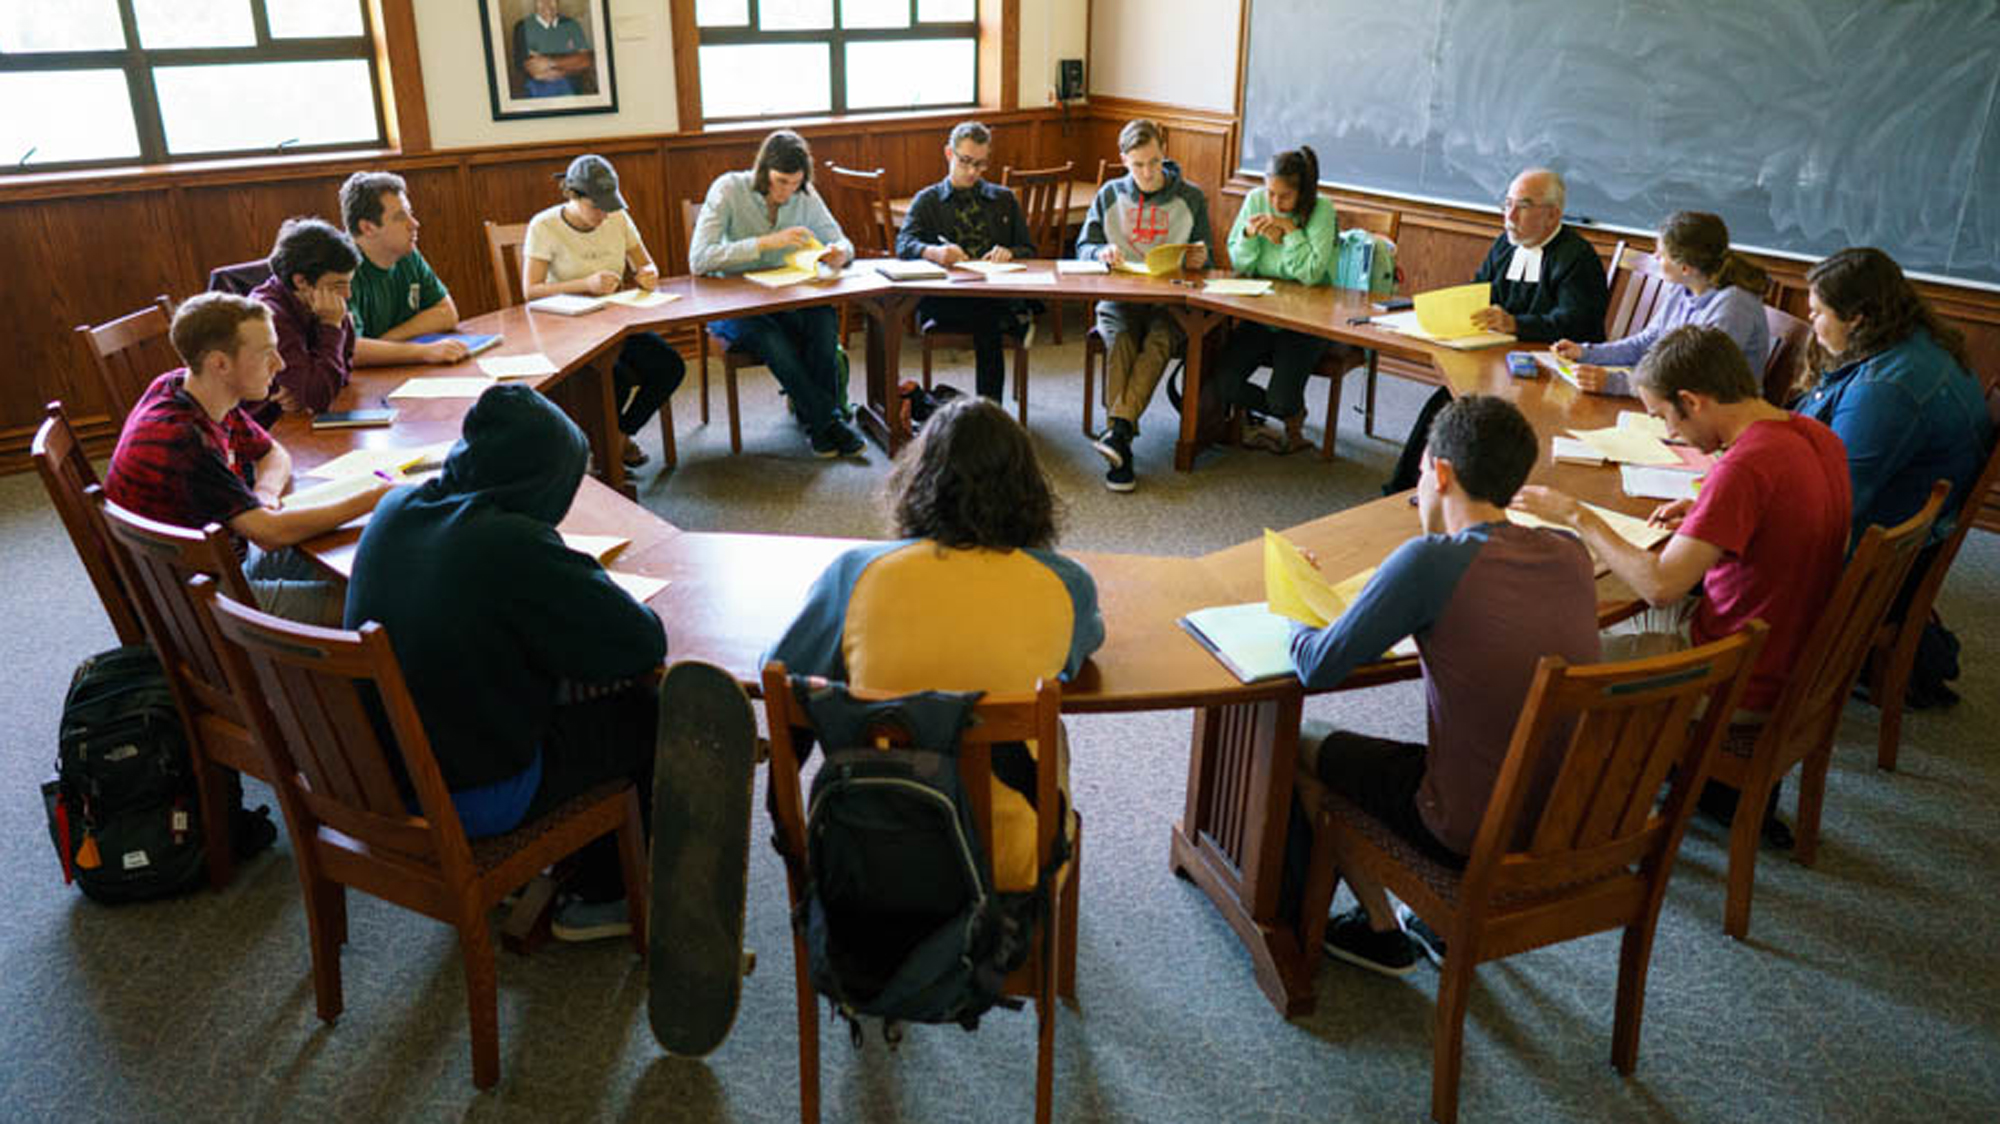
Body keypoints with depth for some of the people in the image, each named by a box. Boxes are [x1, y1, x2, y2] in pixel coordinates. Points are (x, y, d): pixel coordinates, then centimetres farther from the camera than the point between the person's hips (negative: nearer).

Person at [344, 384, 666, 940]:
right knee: (649, 714, 11)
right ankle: (603, 894, 29)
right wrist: (589, 582, -1)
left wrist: (572, 580, 6)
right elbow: (644, 642, -20)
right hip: (471, 799, -7)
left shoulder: (395, 509, -3)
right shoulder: (517, 546, -26)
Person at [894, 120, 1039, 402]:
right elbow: (903, 244, -1)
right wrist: (933, 252, -25)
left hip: (999, 297, 1)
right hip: (943, 301, -1)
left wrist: (1009, 253, -6)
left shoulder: (1004, 199, 26)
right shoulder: (928, 200, 18)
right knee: (988, 319, -37)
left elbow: (1029, 251, 20)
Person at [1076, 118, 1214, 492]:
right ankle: (1122, 449, -39)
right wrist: (1102, 253, -9)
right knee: (1120, 338, -33)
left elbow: (1202, 259, 15)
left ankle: (1120, 429, -47)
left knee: (1159, 339, -35)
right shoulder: (1109, 195, 15)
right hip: (1119, 297, 1)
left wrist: (1198, 259, -11)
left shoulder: (1190, 198, 12)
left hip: (1170, 300, 0)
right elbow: (1083, 247, 15)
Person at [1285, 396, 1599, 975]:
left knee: (1303, 743, 16)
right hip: (1567, 824, 7)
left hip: (1472, 834, -7)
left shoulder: (1433, 561, -21)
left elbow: (1318, 669, -16)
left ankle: (1381, 931, 28)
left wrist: (1297, 622, 5)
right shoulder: (1571, 553, -1)